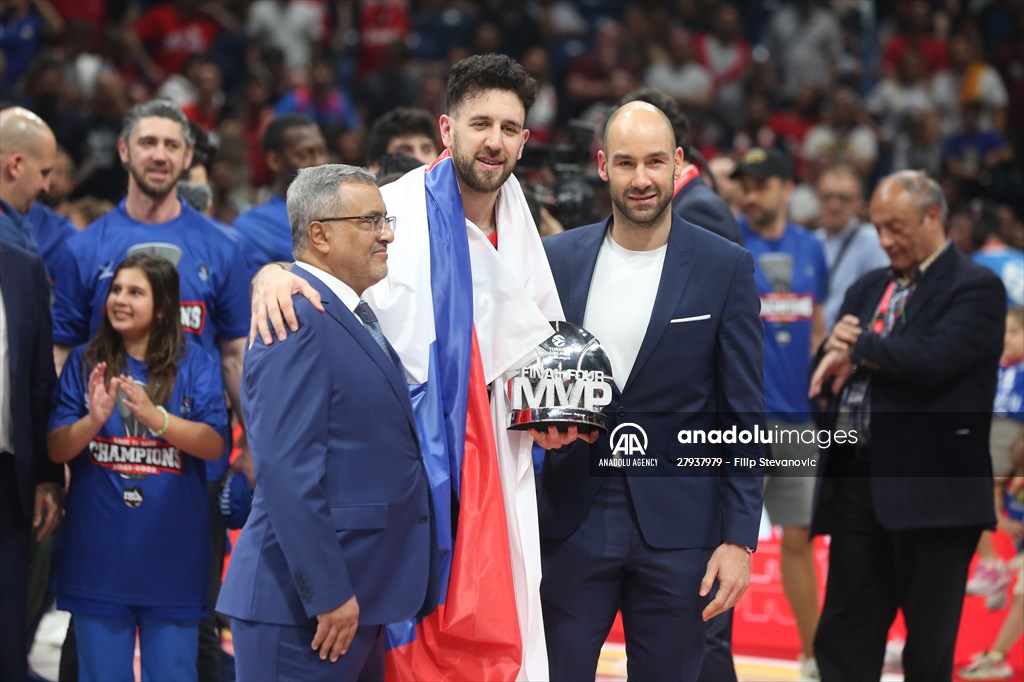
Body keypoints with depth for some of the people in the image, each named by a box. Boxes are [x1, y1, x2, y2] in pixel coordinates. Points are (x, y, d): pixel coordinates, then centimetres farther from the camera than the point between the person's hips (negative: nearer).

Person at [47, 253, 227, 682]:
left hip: (171, 553, -1)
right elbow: (56, 449, 0)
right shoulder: (84, 364, 6)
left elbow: (214, 445, -9)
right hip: (99, 550, 2)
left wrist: (155, 418, -24)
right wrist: (93, 421, -20)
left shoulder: (194, 366, 1)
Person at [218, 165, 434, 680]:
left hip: (356, 599, 9)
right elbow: (286, 470, -22)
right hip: (302, 609, -9)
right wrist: (328, 594, -22)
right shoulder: (295, 319, -15)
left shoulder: (352, 315, 17)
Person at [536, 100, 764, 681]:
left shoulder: (726, 268, -2)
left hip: (678, 527, -2)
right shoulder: (559, 258, 5)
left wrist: (739, 539, -8)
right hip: (573, 518, 2)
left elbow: (745, 417, -1)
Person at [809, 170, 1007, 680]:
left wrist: (859, 349, -9)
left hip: (930, 494, -7)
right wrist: (834, 347, -5)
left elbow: (935, 358, -21)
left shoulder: (976, 288, -4)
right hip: (858, 485, 7)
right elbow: (825, 379, 18)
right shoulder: (869, 289, 19)